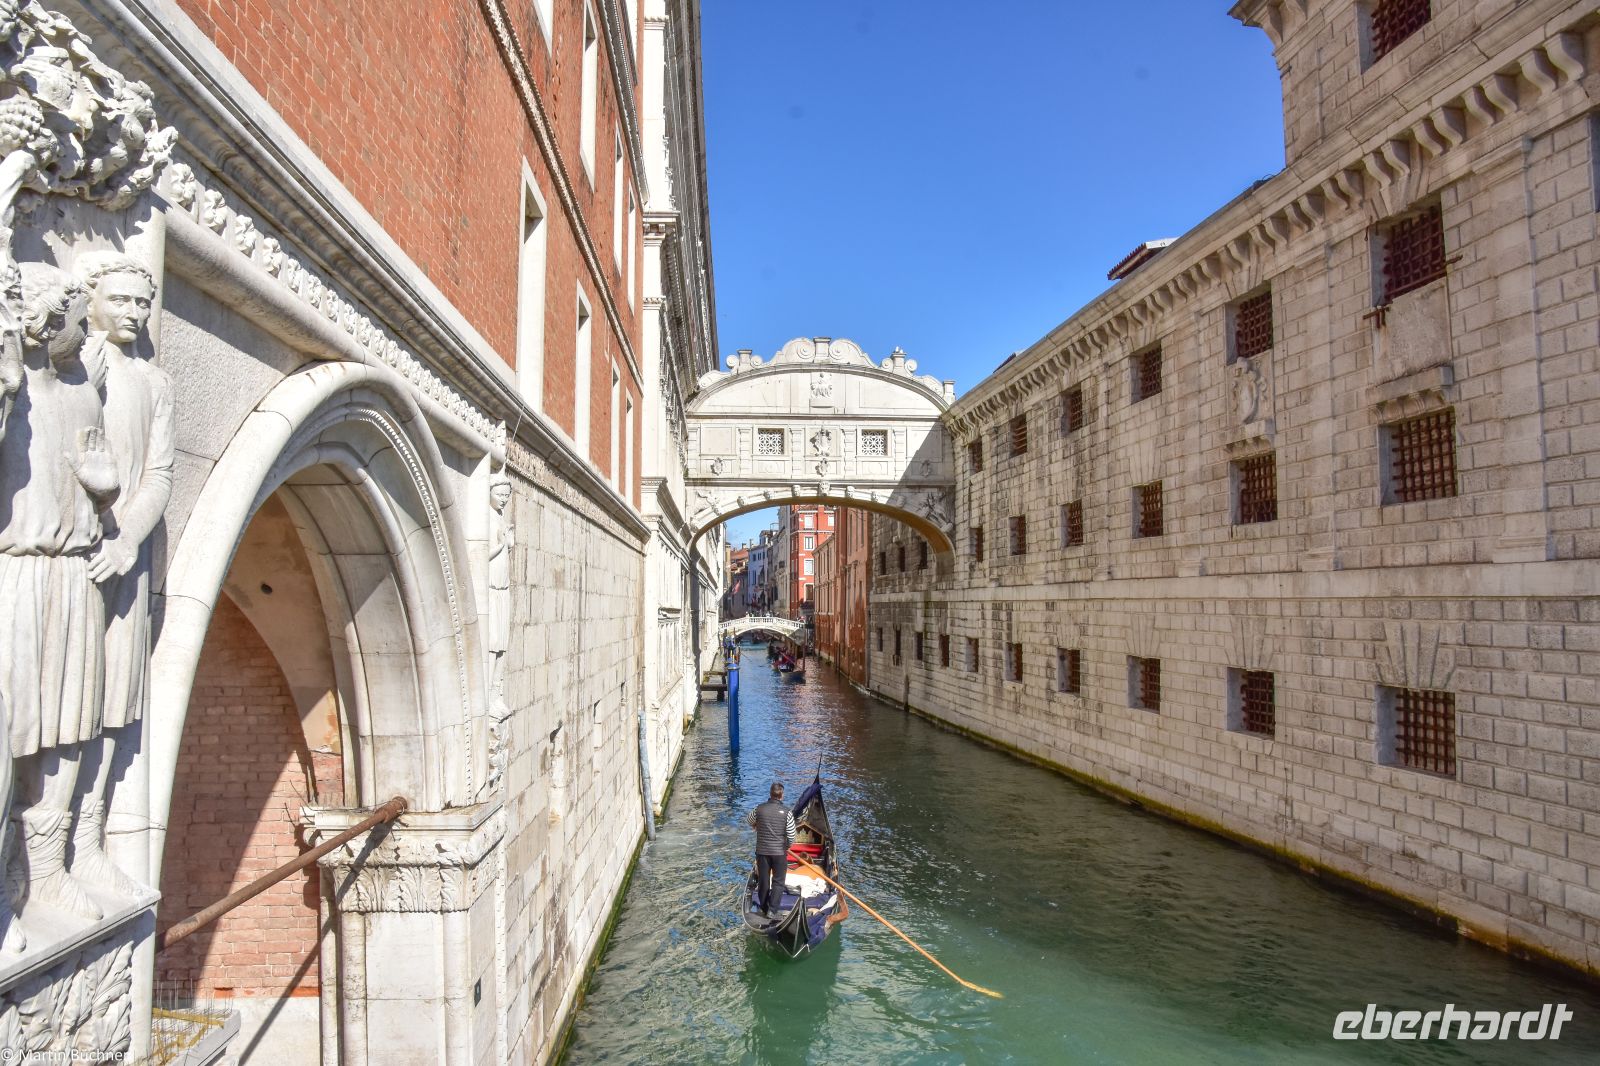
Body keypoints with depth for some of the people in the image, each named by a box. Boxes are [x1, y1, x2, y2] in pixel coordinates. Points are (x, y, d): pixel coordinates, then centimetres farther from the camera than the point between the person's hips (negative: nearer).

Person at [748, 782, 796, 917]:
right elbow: (791, 837, -10)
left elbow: (750, 822, 16)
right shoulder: (786, 812, -12)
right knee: (778, 882, 8)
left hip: (762, 851, 2)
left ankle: (764, 909, 24)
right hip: (779, 852, -2)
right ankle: (772, 910, 1)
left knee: (763, 881, 14)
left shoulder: (760, 809, -6)